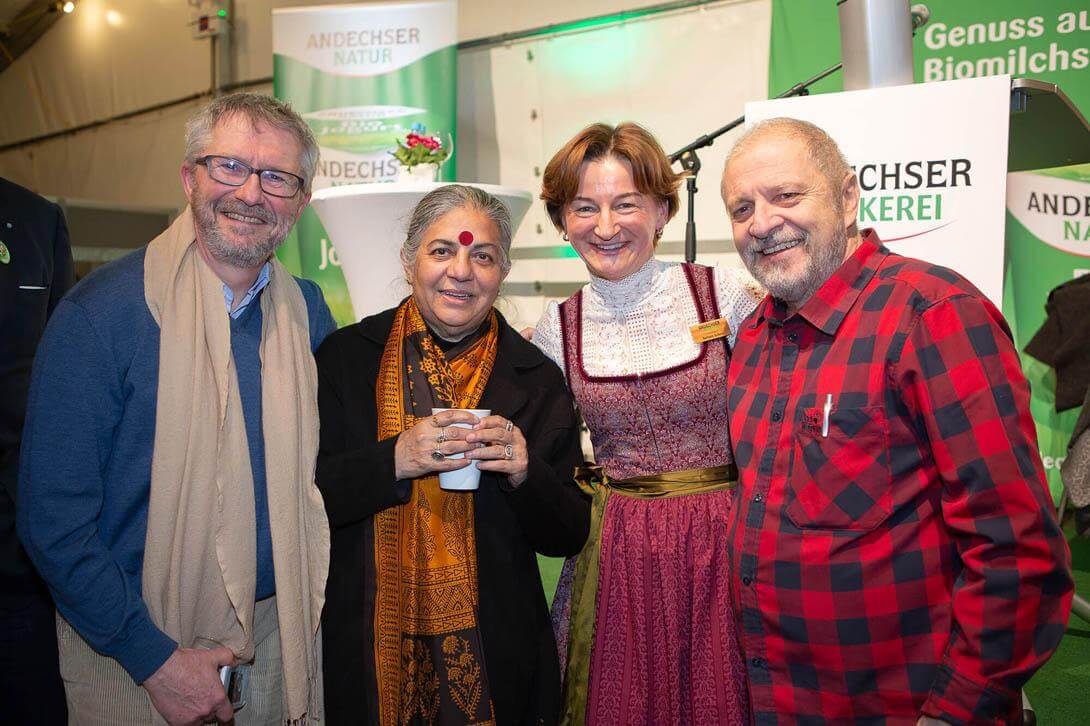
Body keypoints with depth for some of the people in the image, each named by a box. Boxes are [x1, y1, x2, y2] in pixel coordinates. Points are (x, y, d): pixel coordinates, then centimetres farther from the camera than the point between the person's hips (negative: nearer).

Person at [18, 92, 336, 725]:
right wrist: (155, 659, -16)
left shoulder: (308, 311, -1)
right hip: (135, 656, -4)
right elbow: (54, 517, -14)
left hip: (280, 635, 4)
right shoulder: (98, 314, -15)